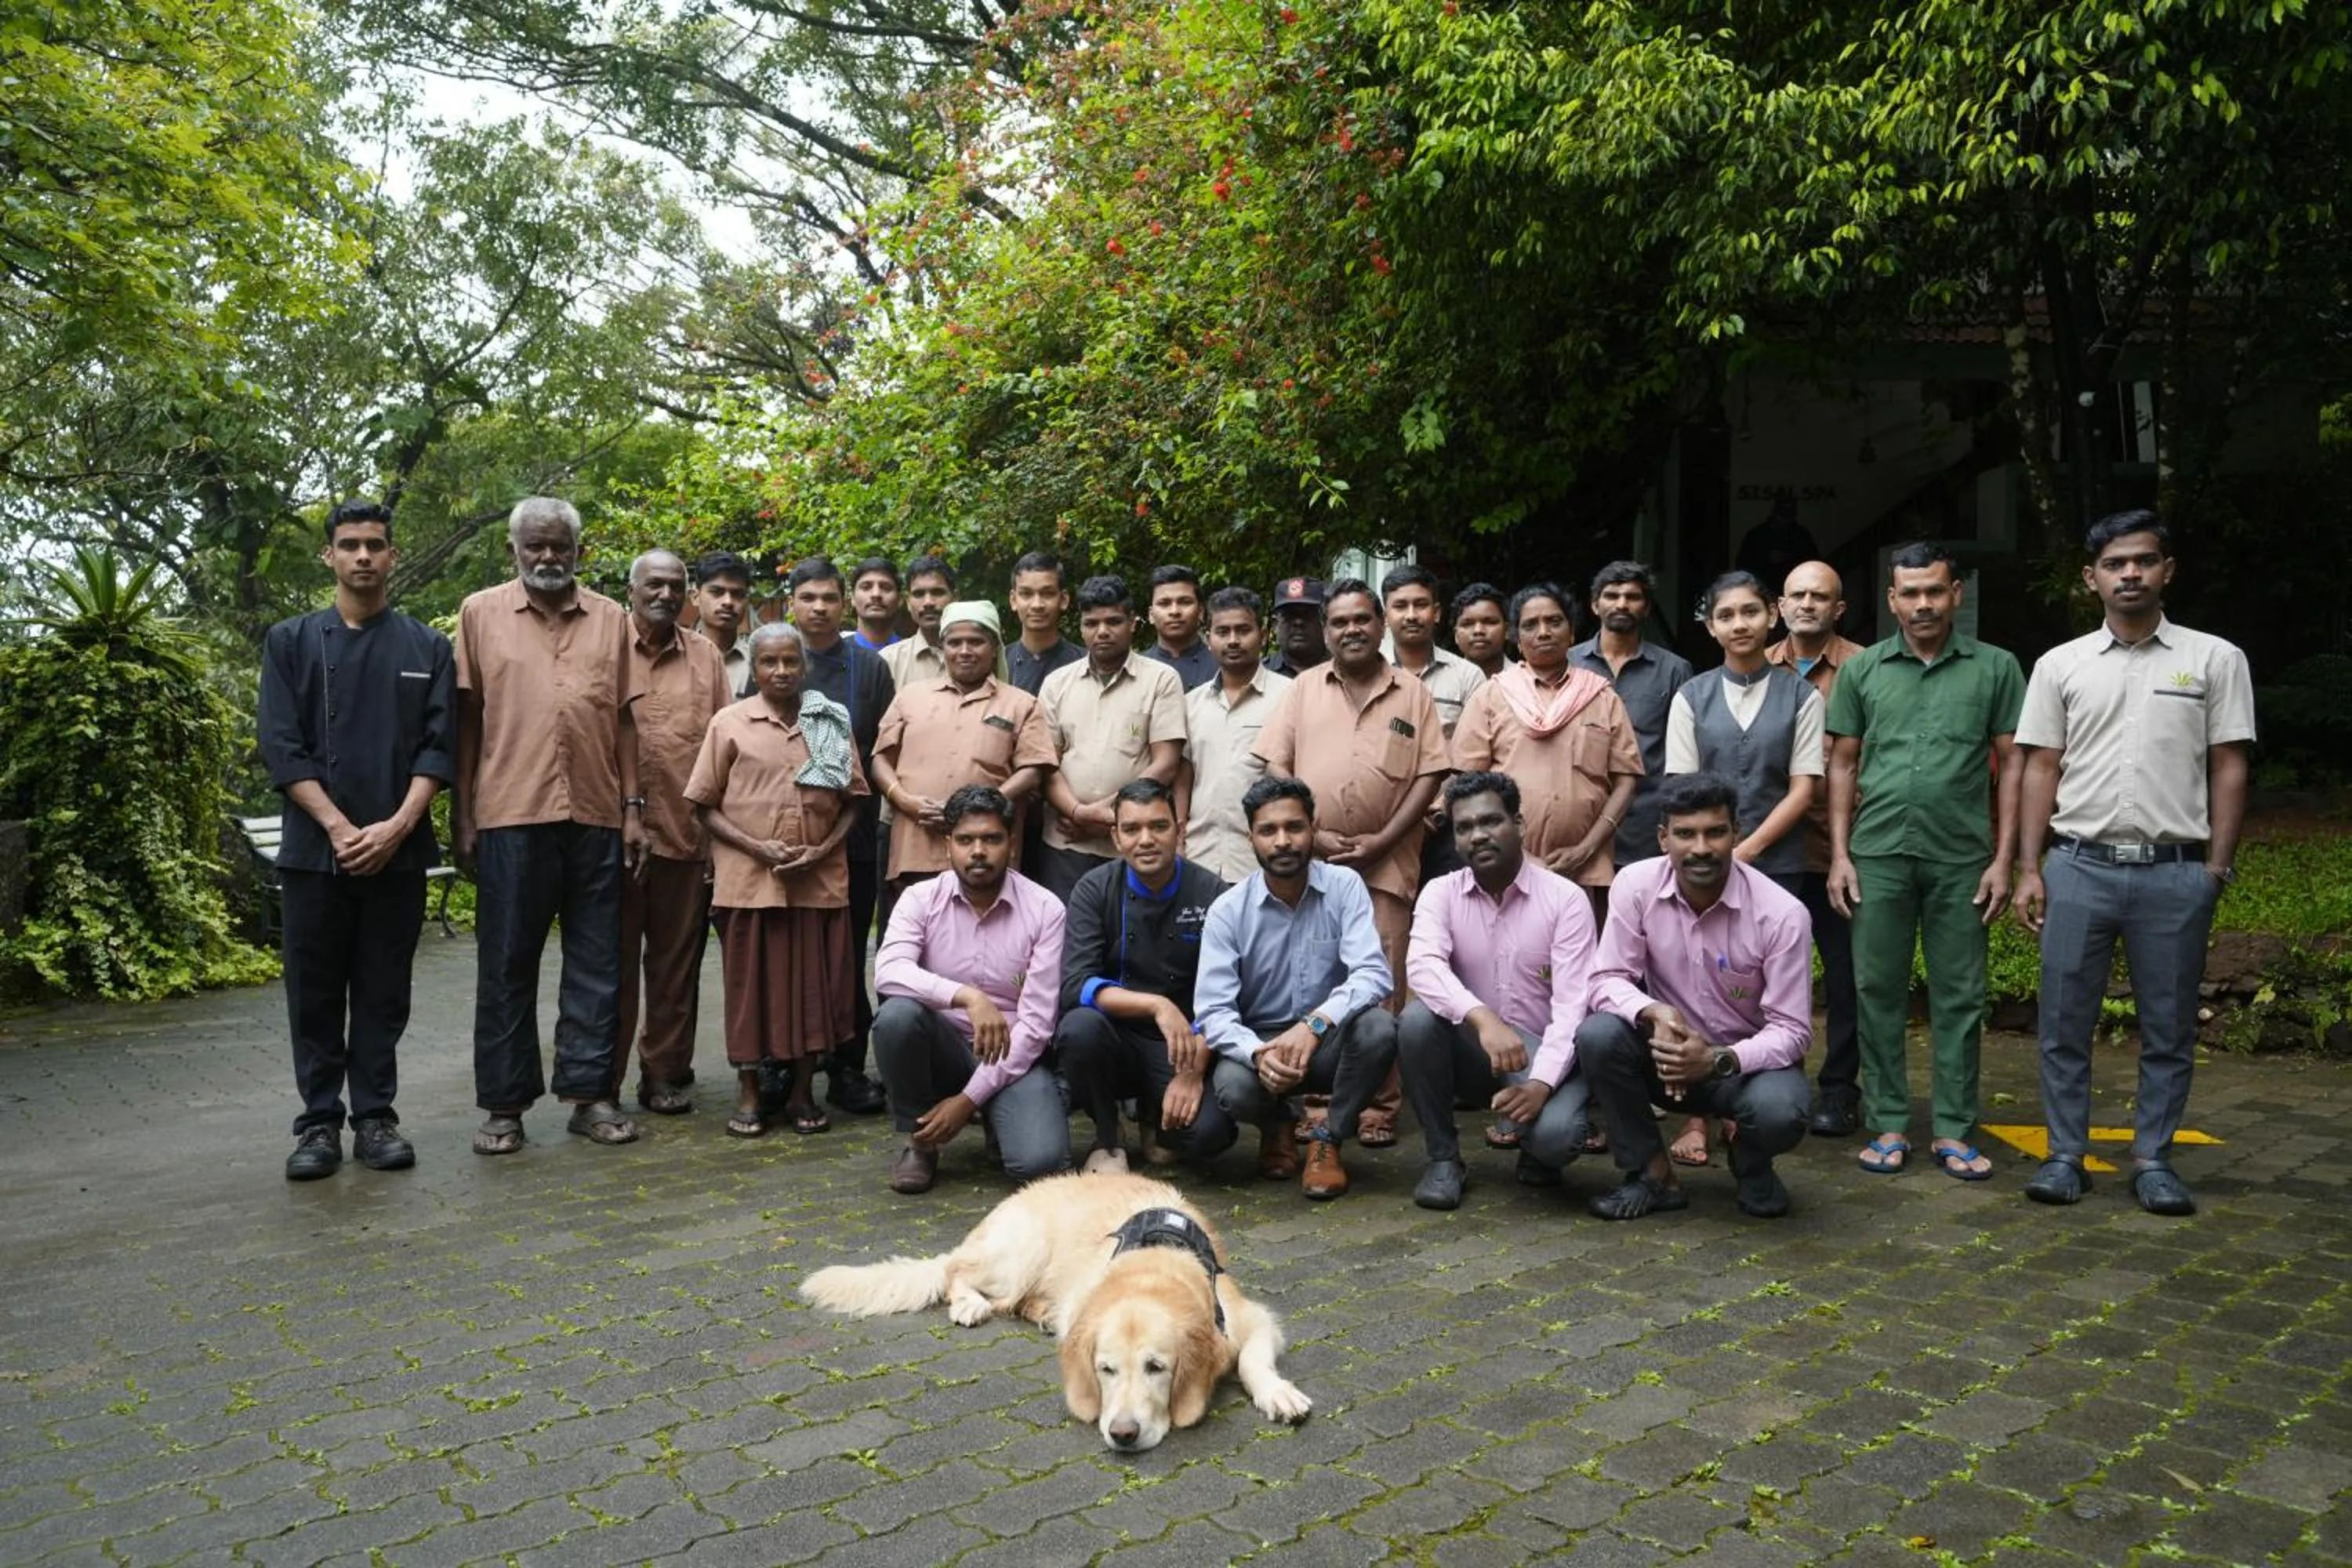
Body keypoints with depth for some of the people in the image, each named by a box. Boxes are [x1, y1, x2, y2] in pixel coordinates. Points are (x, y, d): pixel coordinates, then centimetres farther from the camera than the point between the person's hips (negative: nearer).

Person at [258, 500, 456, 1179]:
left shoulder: (426, 647, 7)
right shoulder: (291, 641, 6)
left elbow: (438, 748, 1)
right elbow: (280, 746, -2)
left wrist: (397, 826, -12)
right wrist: (340, 828, -12)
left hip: (398, 852, 0)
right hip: (314, 848, 0)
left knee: (384, 993, 6)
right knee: (315, 993, 4)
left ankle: (375, 1116, 15)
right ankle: (319, 1123, 14)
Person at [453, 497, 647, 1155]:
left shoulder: (611, 619, 10)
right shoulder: (480, 613, 6)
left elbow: (623, 719, 9)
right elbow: (466, 718, 5)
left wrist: (633, 808, 5)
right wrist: (461, 814, 1)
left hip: (596, 815, 2)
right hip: (510, 814, -2)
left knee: (596, 962, 6)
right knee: (506, 964, 5)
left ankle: (589, 1093, 15)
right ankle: (504, 1104, 13)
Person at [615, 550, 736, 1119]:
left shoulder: (706, 654, 11)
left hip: (687, 832, 3)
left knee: (677, 962, 9)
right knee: (614, 960, 5)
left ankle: (666, 1073, 20)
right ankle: (602, 1082, 14)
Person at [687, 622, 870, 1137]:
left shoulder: (834, 724, 7)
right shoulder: (730, 724, 2)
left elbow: (852, 802, 8)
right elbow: (706, 805, 2)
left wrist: (822, 851, -7)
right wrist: (757, 847, -11)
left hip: (820, 879, 2)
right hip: (749, 879, -1)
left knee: (814, 984, 6)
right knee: (752, 984, 5)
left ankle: (803, 1091, 19)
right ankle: (748, 1094, 17)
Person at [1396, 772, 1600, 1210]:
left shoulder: (1565, 899, -9)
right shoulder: (1440, 893, -4)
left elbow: (1573, 1005, -16)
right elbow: (1423, 966, -25)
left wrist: (1541, 1083, -31)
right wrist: (1483, 1019, -42)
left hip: (1544, 1053, -2)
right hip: (1471, 1047, 2)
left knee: (1555, 1133, -33)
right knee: (1418, 1019, -30)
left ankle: (1537, 1150, 9)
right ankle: (1443, 1158, -9)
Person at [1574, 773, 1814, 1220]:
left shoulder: (1781, 913, -20)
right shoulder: (1635, 885, -15)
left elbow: (1792, 1030, -16)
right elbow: (1608, 980, -12)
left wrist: (1720, 1061, -34)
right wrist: (1654, 1012, -34)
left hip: (1747, 1060, -2)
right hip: (1667, 1053, 2)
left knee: (1779, 1113, -34)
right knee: (1597, 1036, -28)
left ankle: (1751, 1163, 7)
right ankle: (1654, 1173, -6)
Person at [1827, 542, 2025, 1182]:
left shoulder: (1995, 668, 5)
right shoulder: (1863, 669, 7)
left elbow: (2012, 766, 4)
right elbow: (1843, 765, 8)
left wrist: (2003, 859, -2)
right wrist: (1839, 855, 1)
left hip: (1962, 859, -1)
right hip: (1878, 855, 1)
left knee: (1959, 998, 6)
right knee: (1878, 992, 5)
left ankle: (1954, 1131, 15)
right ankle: (1888, 1126, 14)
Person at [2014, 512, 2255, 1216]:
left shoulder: (2215, 659, 4)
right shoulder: (2060, 665, 6)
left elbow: (2228, 769, 3)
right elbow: (2041, 770, 7)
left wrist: (2217, 869, -3)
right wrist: (2030, 869, 0)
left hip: (2174, 871, -1)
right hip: (2079, 866, 1)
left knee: (2169, 1028, 7)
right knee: (2064, 1024, 5)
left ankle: (2154, 1160, 20)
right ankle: (2065, 1155, 16)